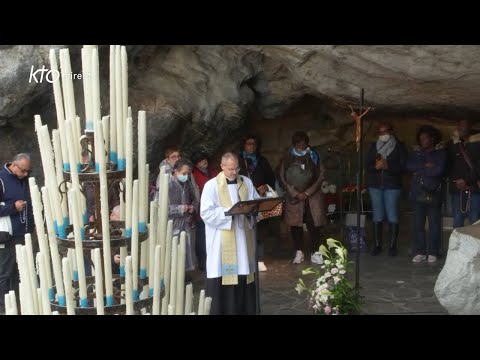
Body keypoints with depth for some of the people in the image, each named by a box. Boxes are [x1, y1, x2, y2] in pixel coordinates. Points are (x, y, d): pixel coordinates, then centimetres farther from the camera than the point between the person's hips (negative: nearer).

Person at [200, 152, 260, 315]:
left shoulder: (247, 182, 9)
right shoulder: (211, 185, -4)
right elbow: (206, 213, -12)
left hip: (243, 237, 4)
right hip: (222, 242, -4)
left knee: (243, 273, 7)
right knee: (223, 276, -3)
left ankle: (244, 309, 17)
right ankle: (221, 309, 7)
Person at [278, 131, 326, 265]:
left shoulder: (314, 156, 1)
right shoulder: (287, 158, 1)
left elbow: (321, 175, -1)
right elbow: (283, 178, 1)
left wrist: (307, 193, -7)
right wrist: (296, 194, -7)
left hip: (312, 195, 0)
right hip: (294, 196, 1)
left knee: (314, 224, -4)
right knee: (295, 224, 1)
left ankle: (315, 253, 5)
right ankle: (299, 252, 13)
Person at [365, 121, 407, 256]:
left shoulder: (399, 146, 2)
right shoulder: (373, 146, 11)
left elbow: (403, 166, -6)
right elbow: (367, 165, 5)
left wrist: (387, 166, -19)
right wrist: (376, 166, -16)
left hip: (392, 186, -2)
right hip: (375, 185, 3)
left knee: (393, 217, -3)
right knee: (377, 217, 4)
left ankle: (392, 246, 5)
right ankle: (377, 245, 11)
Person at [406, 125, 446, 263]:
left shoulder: (441, 153, 3)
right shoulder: (415, 153, 15)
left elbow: (439, 170, -11)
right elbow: (409, 166, -4)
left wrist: (419, 170, -5)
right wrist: (425, 166, -12)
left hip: (433, 193, -3)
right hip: (417, 192, 3)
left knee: (434, 224, 0)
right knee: (418, 224, 3)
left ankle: (433, 253, 8)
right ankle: (420, 252, 10)